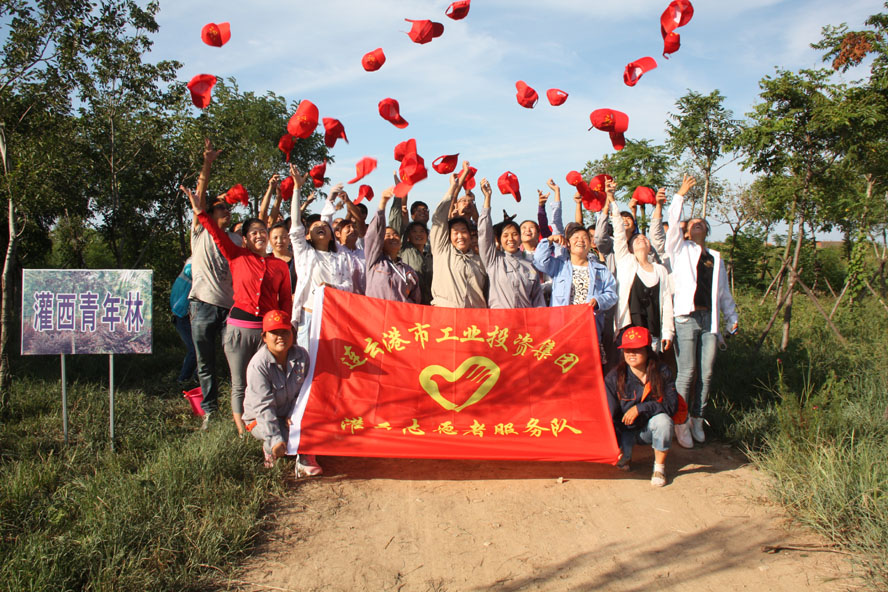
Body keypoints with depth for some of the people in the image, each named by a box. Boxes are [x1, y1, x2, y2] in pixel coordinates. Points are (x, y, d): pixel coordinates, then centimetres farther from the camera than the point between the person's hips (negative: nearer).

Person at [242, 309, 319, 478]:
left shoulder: (301, 355, -9)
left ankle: (305, 459, -9)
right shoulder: (258, 365, -24)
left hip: (290, 414, 5)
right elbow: (264, 406, -27)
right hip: (261, 419, -4)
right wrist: (275, 439, -34)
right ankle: (269, 449, 5)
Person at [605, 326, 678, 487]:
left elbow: (672, 405, -18)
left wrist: (640, 408, -27)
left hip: (650, 428, 0)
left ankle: (659, 467, -10)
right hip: (624, 430, 0)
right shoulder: (614, 378, -14)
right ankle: (625, 457, 14)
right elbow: (609, 415, -14)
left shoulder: (662, 373, -11)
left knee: (663, 420, -33)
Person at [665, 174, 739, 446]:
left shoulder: (715, 258, 22)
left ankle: (697, 419, 15)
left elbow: (724, 291, 23)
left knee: (706, 373, 3)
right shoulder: (681, 250, 10)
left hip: (710, 319, 4)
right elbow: (672, 225, -6)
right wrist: (680, 196, -8)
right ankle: (680, 422, 1)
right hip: (686, 317, -4)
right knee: (687, 372, -7)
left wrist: (732, 318, 17)